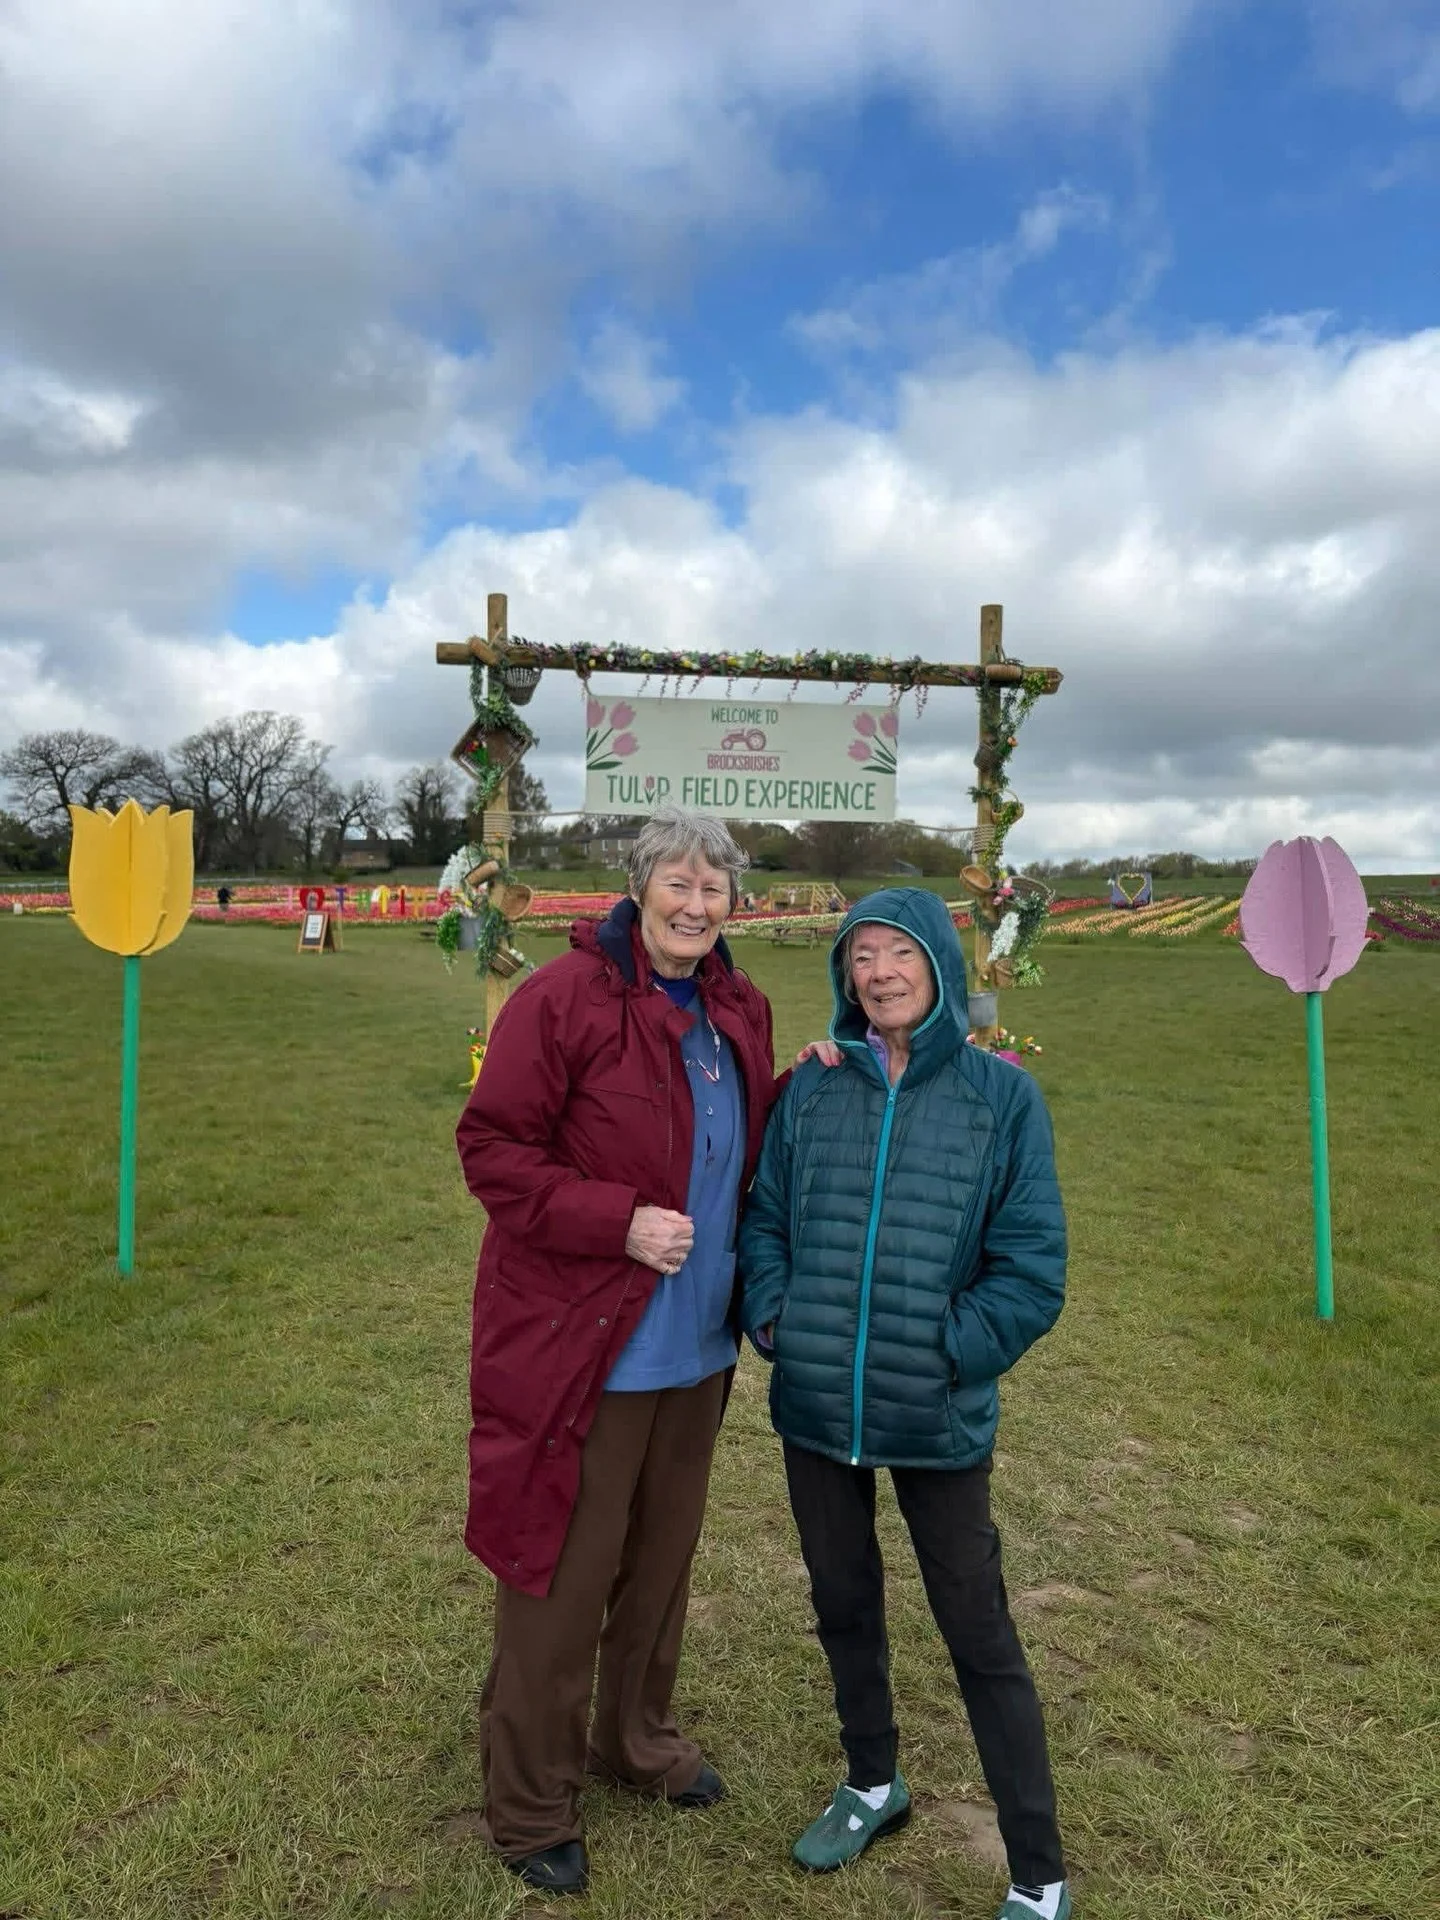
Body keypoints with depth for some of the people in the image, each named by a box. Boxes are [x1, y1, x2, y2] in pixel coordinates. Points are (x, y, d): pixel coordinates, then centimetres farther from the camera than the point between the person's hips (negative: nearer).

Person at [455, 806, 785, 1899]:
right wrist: (620, 1220, -24)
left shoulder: (740, 1011, 4)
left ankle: (636, 1739, 49)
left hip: (696, 1347, 7)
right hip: (581, 1345, -6)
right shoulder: (565, 999, -17)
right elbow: (492, 1149, -16)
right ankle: (531, 1803, 34)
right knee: (562, 1576, 10)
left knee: (663, 1557, 24)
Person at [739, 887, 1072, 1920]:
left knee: (979, 1634, 10)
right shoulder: (812, 1089, -1)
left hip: (939, 1418, -3)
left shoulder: (1004, 1095, -8)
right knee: (844, 1605, 22)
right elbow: (766, 1221, 6)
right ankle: (874, 1783, 48)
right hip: (815, 1406, 4)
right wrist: (773, 1317, -8)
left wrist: (948, 1352, -15)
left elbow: (1031, 1268, -8)